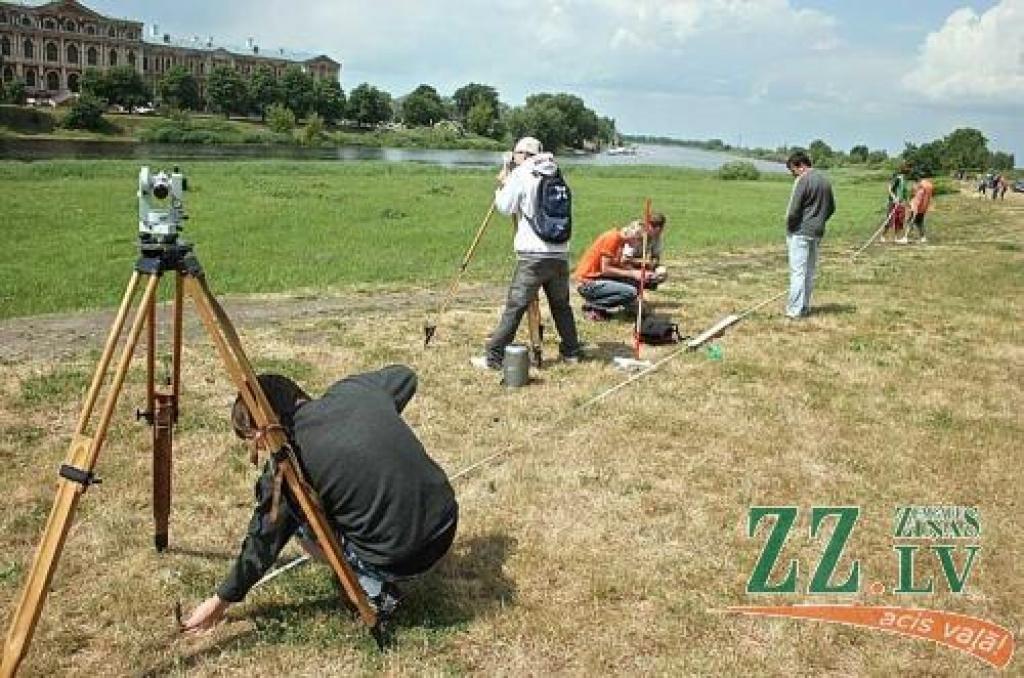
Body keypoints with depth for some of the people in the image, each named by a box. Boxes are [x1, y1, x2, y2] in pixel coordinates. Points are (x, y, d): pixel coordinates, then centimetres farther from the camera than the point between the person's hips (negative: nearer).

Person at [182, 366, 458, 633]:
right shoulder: (352, 390, 0)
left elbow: (263, 543, 2)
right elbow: (404, 376, 21)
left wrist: (222, 600, 17)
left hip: (395, 561, -6)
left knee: (294, 515, 11)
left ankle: (371, 586, 6)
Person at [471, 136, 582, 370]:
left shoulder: (520, 175, -2)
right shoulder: (556, 175, 14)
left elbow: (505, 207, -3)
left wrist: (502, 185, 16)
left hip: (532, 255, -5)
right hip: (560, 253, 6)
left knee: (515, 307, -5)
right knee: (561, 304, 19)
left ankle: (493, 357, -4)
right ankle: (571, 352, 25)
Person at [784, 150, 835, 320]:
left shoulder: (802, 180, -14)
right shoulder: (825, 180, 12)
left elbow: (793, 210, -18)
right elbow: (831, 208, 19)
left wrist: (789, 228, -4)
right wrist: (819, 221, 18)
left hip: (800, 232, -8)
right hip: (818, 232, 8)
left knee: (797, 271, -6)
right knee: (810, 271, 14)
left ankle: (795, 310, -6)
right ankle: (805, 307, 21)